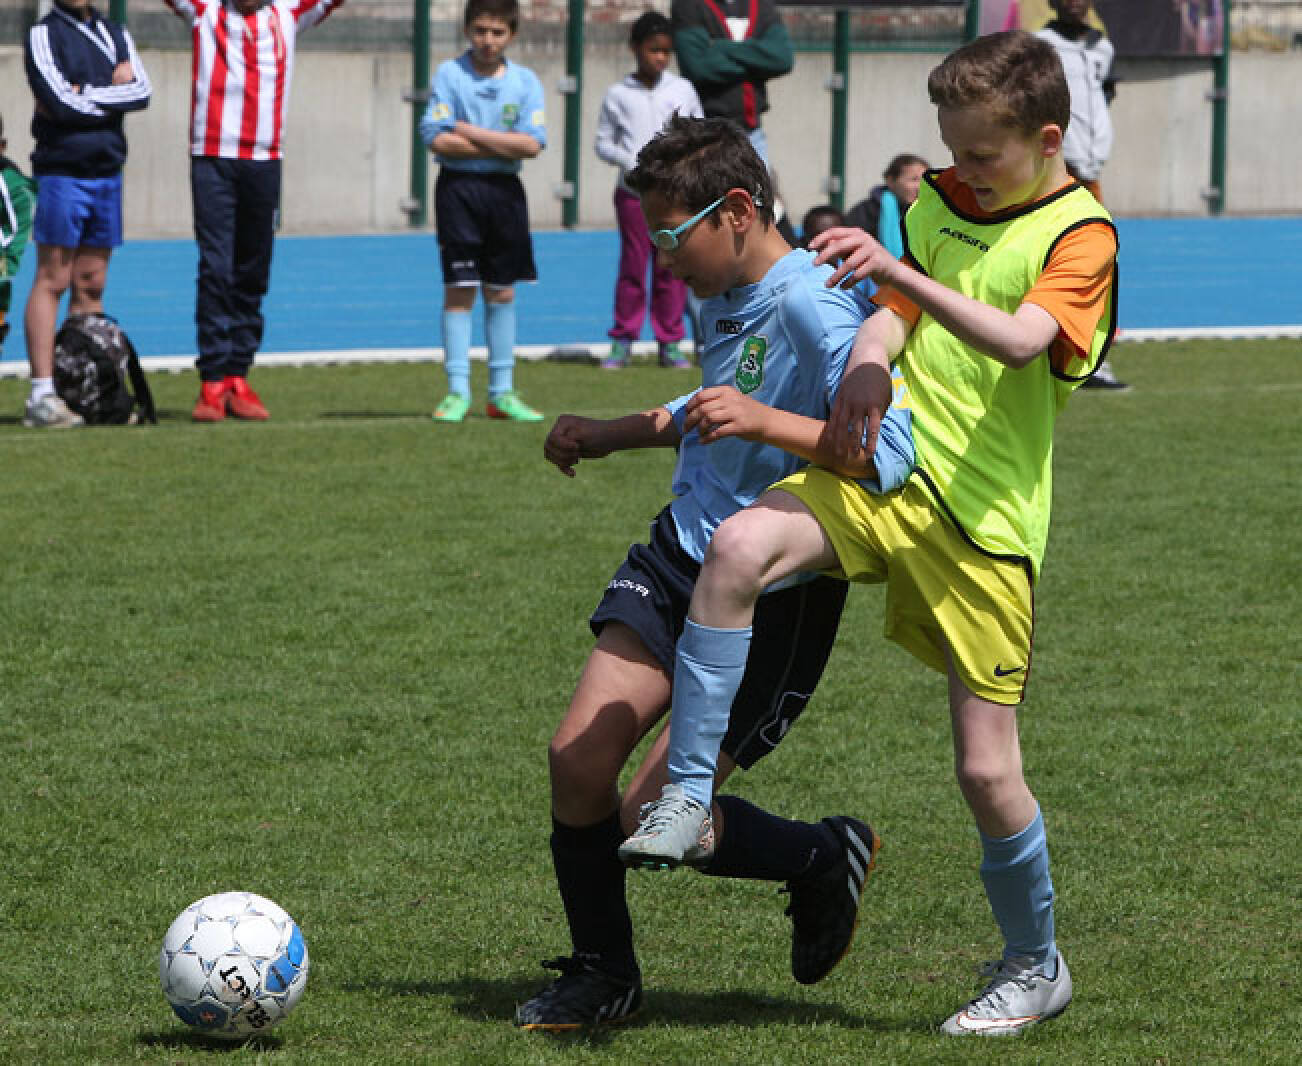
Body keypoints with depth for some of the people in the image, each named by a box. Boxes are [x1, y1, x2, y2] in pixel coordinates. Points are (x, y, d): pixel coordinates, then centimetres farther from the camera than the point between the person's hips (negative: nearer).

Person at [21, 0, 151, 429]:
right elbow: (61, 103, -16)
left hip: (107, 174, 6)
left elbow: (142, 91, -3)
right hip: (61, 172, -6)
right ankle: (41, 395, -10)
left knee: (91, 287, 6)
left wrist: (83, 95, -12)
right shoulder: (44, 35, -3)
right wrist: (113, 90, -3)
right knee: (52, 281, -8)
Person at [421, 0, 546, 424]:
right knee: (459, 289, -4)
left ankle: (502, 392, 14)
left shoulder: (525, 82, 4)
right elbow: (437, 139, -13)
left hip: (505, 190, 3)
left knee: (502, 292, 8)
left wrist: (470, 131, -10)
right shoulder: (449, 74, -2)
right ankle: (457, 391, -1)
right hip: (458, 187, -3)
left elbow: (532, 144, -8)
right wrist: (503, 146, -9)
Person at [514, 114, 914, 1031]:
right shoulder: (728, 295, 9)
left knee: (650, 821, -7)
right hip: (678, 558, 8)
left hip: (777, 601, -8)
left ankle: (826, 858, 19)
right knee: (579, 758, -6)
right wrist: (613, 434, 24)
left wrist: (760, 418, -41)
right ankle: (602, 974, 13)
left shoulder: (813, 310, -21)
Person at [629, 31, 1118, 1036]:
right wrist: (869, 365, -14)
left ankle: (1036, 964, 22)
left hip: (989, 519, -5)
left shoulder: (1079, 235, -9)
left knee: (987, 767, -2)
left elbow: (1019, 339, -26)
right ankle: (686, 803, -19)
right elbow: (893, 316, 9)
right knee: (738, 547, -26)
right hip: (886, 470, 5)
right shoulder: (940, 201, 11)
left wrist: (899, 272, -38)